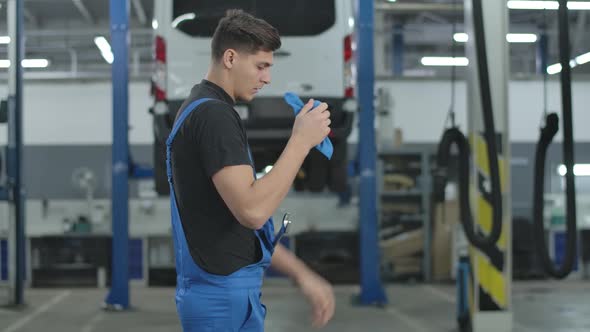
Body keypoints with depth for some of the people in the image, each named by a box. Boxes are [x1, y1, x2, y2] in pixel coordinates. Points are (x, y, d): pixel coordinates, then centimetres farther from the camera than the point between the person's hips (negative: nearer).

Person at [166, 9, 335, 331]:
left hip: (225, 290, 10)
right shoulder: (213, 115, -17)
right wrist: (301, 141, -19)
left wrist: (301, 274, 15)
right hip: (223, 295, -10)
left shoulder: (202, 111, 15)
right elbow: (252, 211, -27)